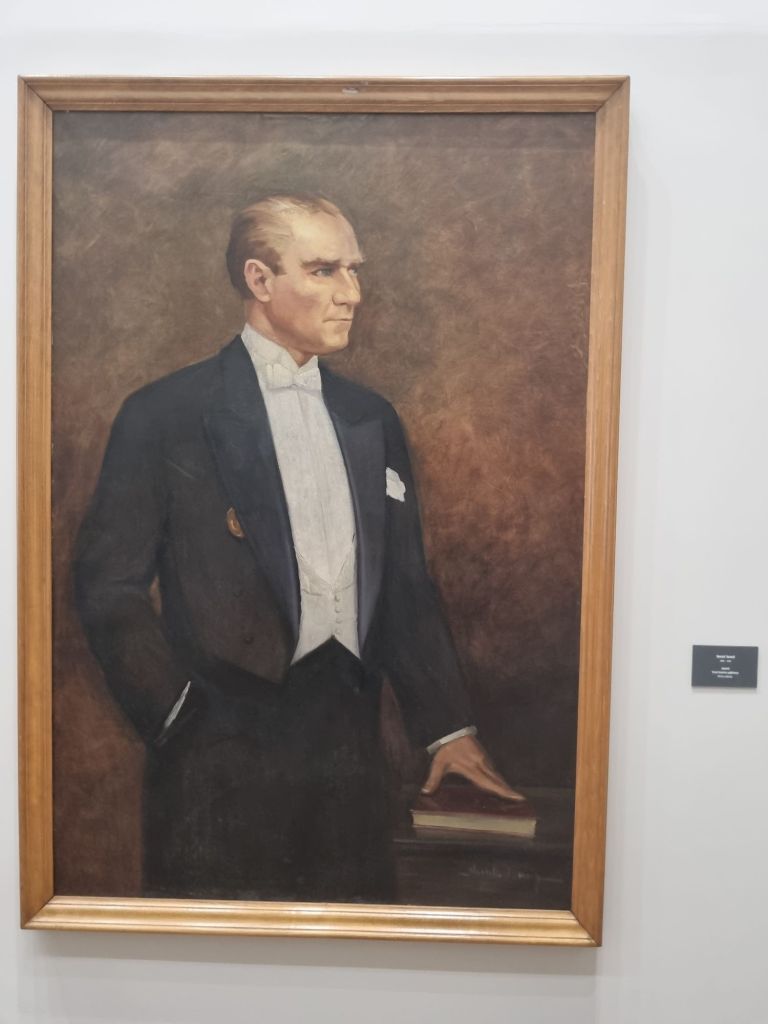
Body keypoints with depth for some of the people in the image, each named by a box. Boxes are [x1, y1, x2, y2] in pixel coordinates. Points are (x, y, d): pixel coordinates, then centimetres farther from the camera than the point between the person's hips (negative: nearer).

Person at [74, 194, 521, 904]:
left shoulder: (373, 419, 11)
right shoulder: (165, 416, -4)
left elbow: (406, 585, 12)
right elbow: (110, 585, -5)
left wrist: (449, 727, 8)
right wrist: (180, 716, -10)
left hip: (349, 735, 5)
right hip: (222, 747, -4)